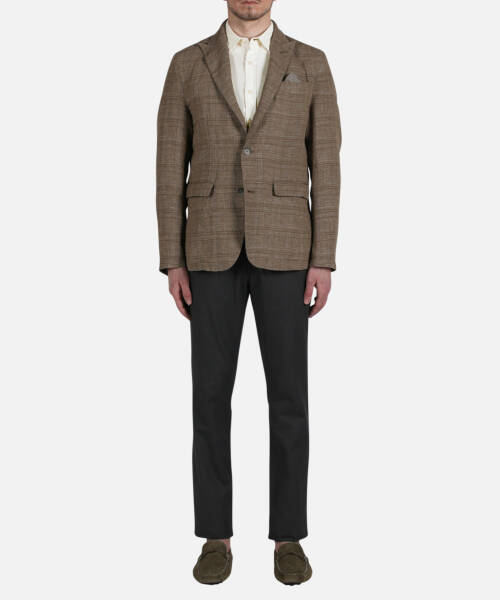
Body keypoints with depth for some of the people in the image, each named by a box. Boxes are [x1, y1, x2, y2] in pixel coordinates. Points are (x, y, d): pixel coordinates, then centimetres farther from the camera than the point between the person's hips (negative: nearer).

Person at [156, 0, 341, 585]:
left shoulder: (310, 64, 7)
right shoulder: (187, 65, 8)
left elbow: (324, 168, 3)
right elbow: (171, 170, 5)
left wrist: (323, 260, -6)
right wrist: (172, 262, -3)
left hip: (283, 249, 0)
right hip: (213, 250, 1)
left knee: (288, 396, 0)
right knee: (212, 395, 1)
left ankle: (288, 537, 14)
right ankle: (216, 537, 15)